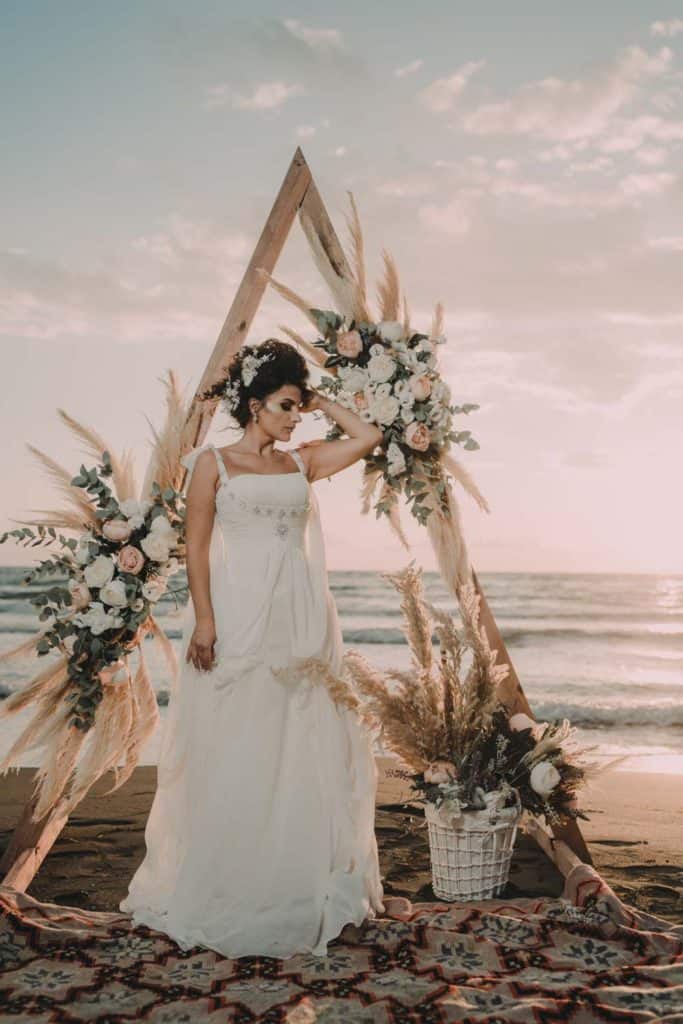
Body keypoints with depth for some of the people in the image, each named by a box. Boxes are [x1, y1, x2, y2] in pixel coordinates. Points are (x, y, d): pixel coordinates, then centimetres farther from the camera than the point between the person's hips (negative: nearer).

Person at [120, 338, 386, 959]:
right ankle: (224, 891, 14)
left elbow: (368, 437, 10)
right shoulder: (214, 463, 2)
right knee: (233, 754, 1)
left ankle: (300, 884, 18)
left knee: (306, 751, 6)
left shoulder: (301, 462, 13)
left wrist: (321, 402, 12)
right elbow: (197, 545, -4)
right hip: (237, 617, -4)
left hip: (298, 619, 4)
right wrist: (204, 620, -12)